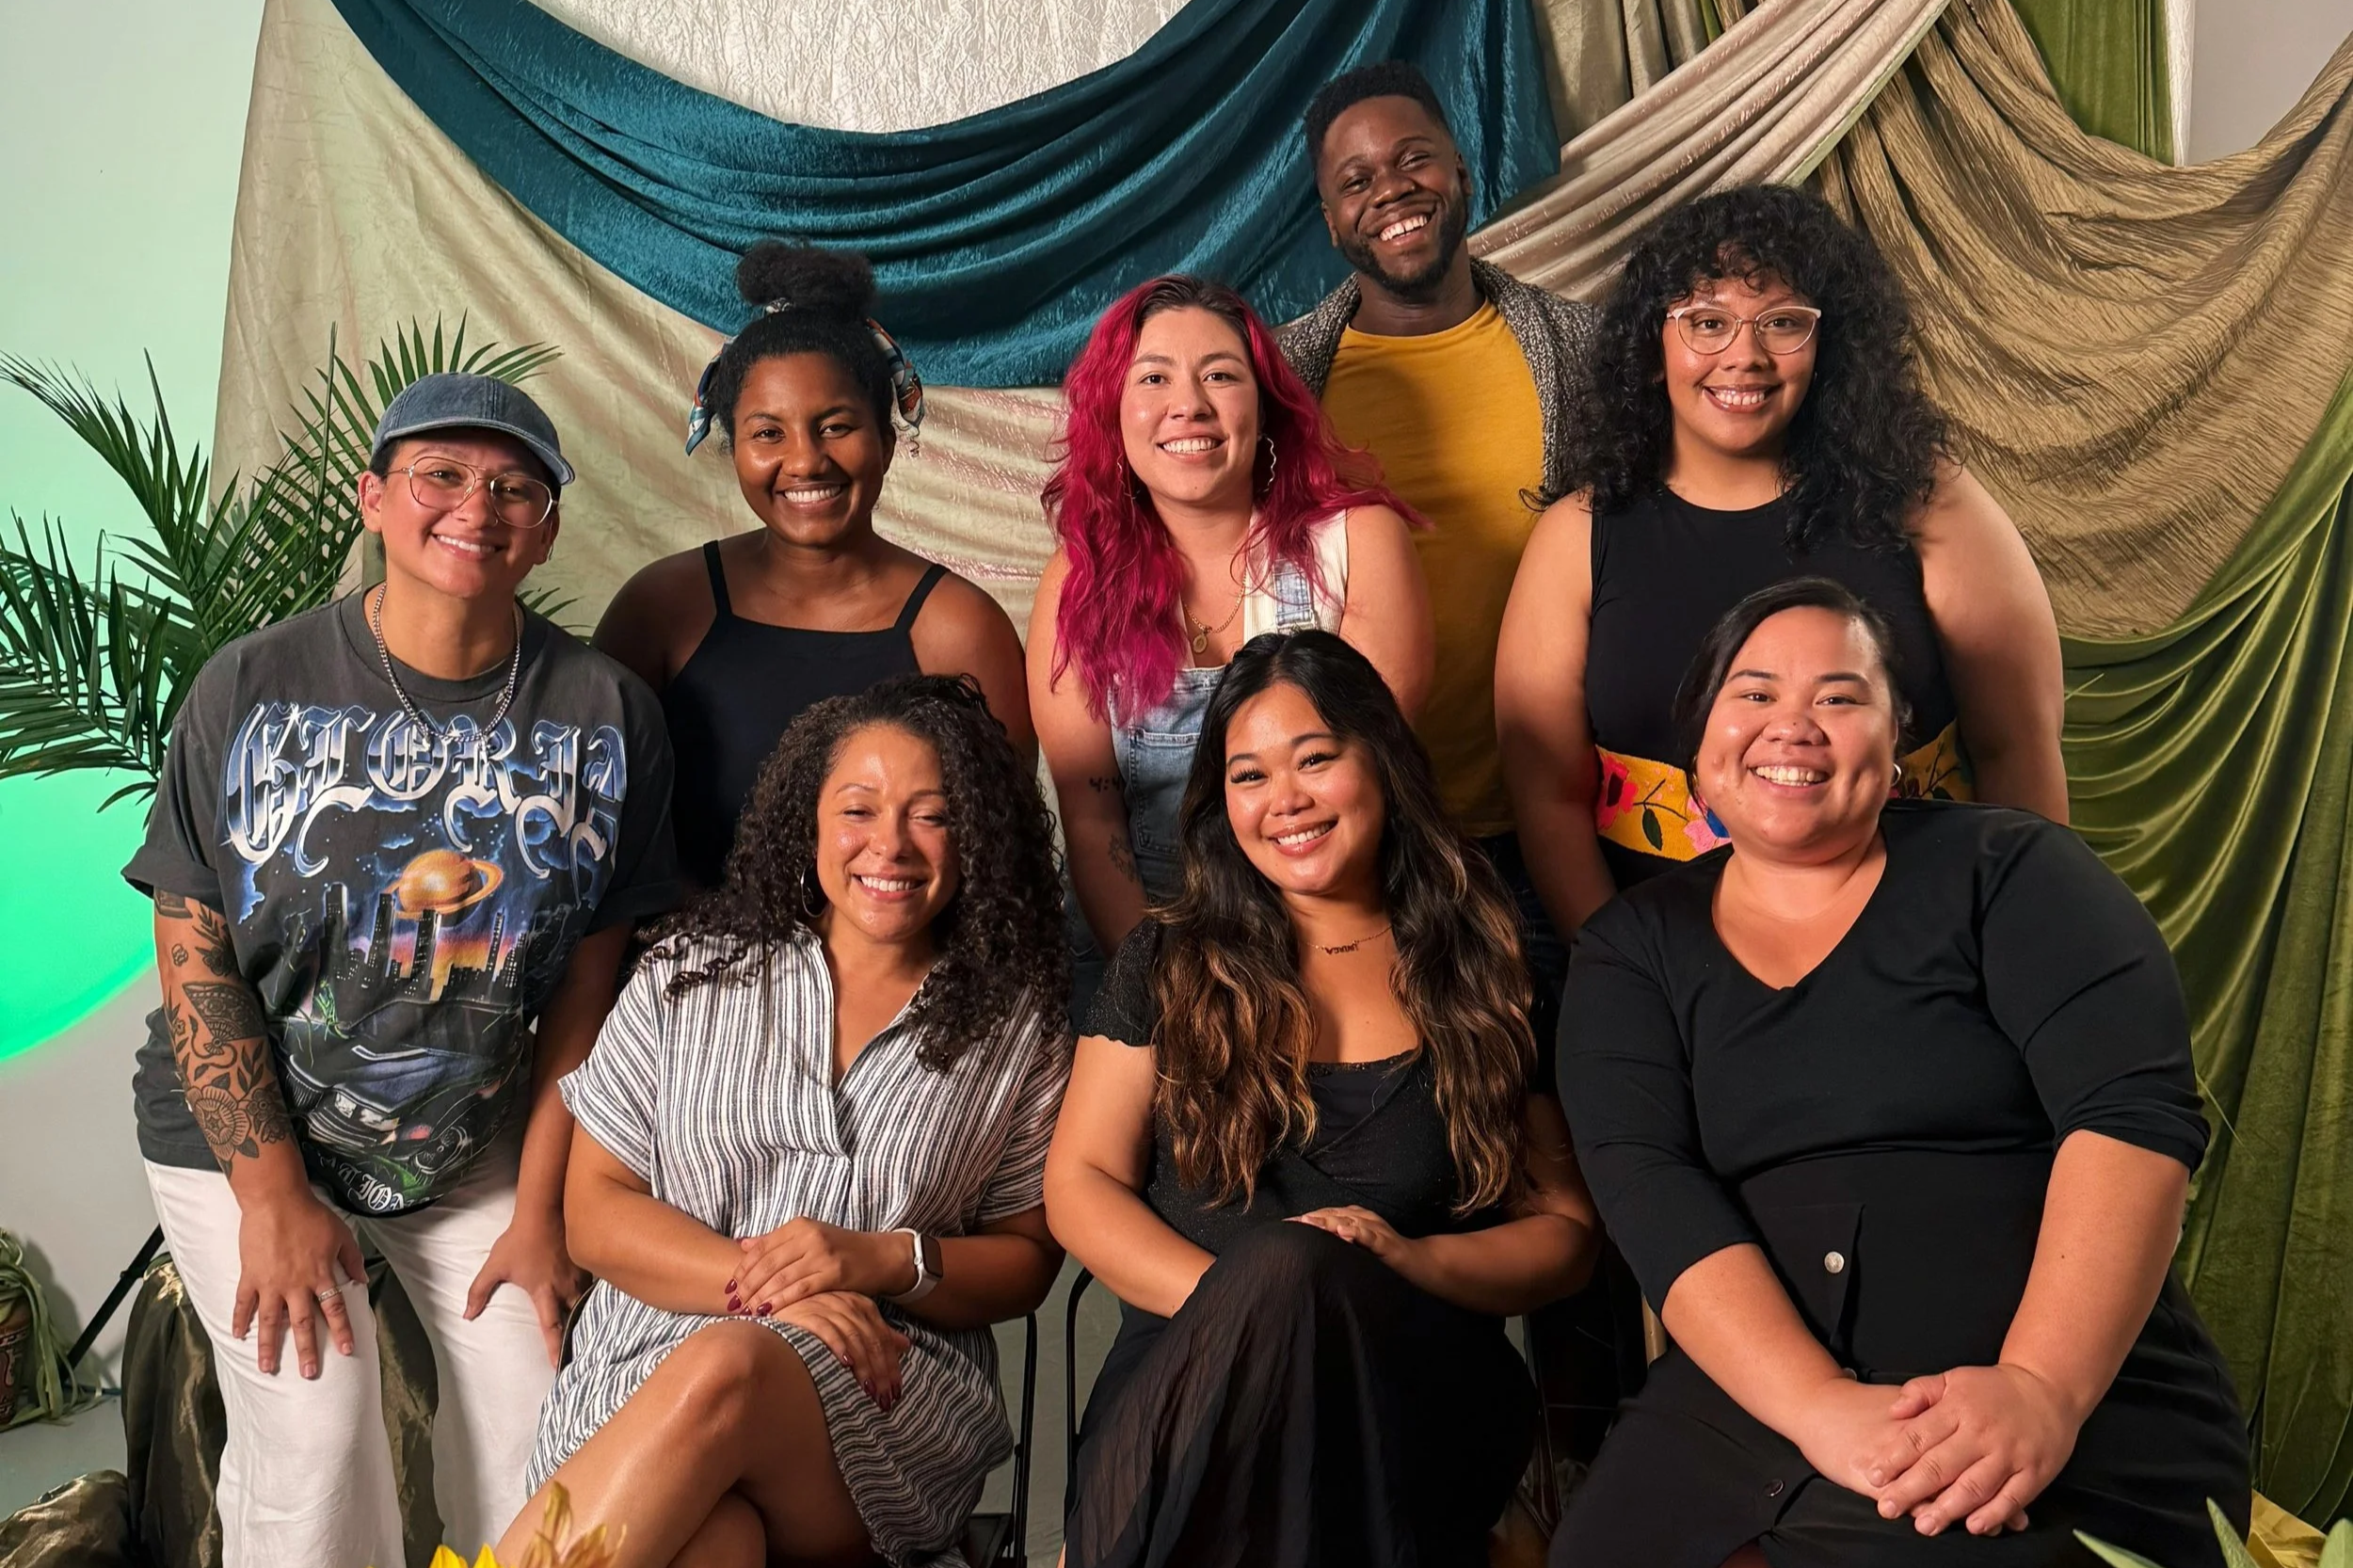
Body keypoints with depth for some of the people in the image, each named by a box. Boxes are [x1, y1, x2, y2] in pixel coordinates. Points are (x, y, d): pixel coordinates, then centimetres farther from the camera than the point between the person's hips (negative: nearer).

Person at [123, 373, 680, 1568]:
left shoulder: (605, 714, -8)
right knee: (315, 1441, -10)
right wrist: (273, 1196, -11)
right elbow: (194, 955, -8)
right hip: (244, 1134, -1)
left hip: (477, 1141, 2)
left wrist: (541, 1205, -5)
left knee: (538, 1404, -4)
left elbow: (590, 976, -5)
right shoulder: (252, 688, -10)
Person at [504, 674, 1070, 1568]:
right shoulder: (690, 973, 11)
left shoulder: (1017, 1027, 9)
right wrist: (764, 1284, -11)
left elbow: (1026, 1259, 11)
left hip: (888, 1388, 1)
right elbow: (596, 1210, 7)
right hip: (650, 1352, 0)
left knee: (726, 1373, -36)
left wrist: (887, 1261, -10)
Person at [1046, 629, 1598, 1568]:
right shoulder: (1170, 963, 13)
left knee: (1299, 1272, -35)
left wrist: (1413, 1262, -9)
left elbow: (1566, 1234, 12)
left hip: (1412, 1401, 0)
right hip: (1186, 1387, 1)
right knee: (1277, 1271, -36)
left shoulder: (1484, 982, 12)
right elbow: (1079, 1184, 7)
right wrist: (1229, 1300, -12)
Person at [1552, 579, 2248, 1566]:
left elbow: (2135, 1107, -9)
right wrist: (1819, 1405, -20)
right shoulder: (1634, 948, 8)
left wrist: (2043, 1389, -23)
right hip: (1750, 1408, 3)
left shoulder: (2006, 871, 3)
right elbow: (1649, 1189, -5)